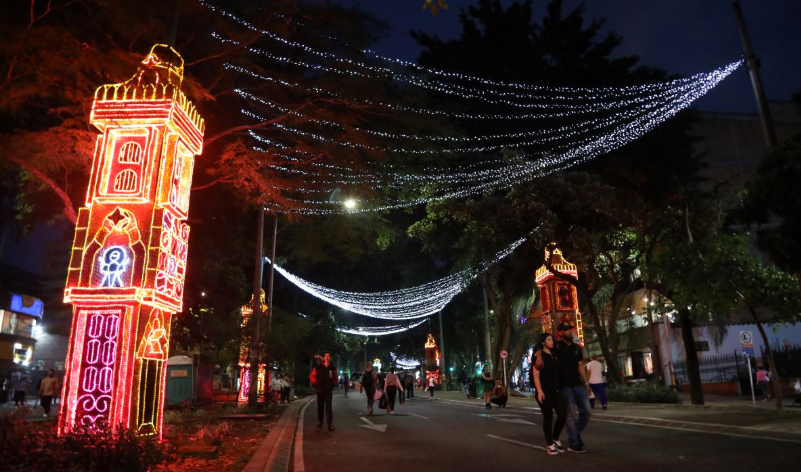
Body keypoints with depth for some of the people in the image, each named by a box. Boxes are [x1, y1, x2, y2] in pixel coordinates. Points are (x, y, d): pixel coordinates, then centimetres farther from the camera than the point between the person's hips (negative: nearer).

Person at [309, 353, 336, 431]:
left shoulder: (332, 368, -1)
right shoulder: (318, 367, -5)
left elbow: (335, 378, 14)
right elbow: (311, 376, 4)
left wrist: (333, 384, 4)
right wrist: (315, 382, -7)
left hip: (329, 391, 0)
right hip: (320, 390, 1)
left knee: (328, 407, -6)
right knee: (320, 407, 10)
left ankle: (330, 424, -7)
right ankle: (319, 423, 22)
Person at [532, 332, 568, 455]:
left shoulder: (554, 356, 15)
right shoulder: (538, 356, -4)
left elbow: (558, 373, 19)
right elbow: (536, 375, -9)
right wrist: (539, 391, -18)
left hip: (555, 390, 6)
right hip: (544, 390, -6)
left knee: (563, 414, -1)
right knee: (548, 417, -2)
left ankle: (555, 439, 20)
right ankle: (550, 445, 9)